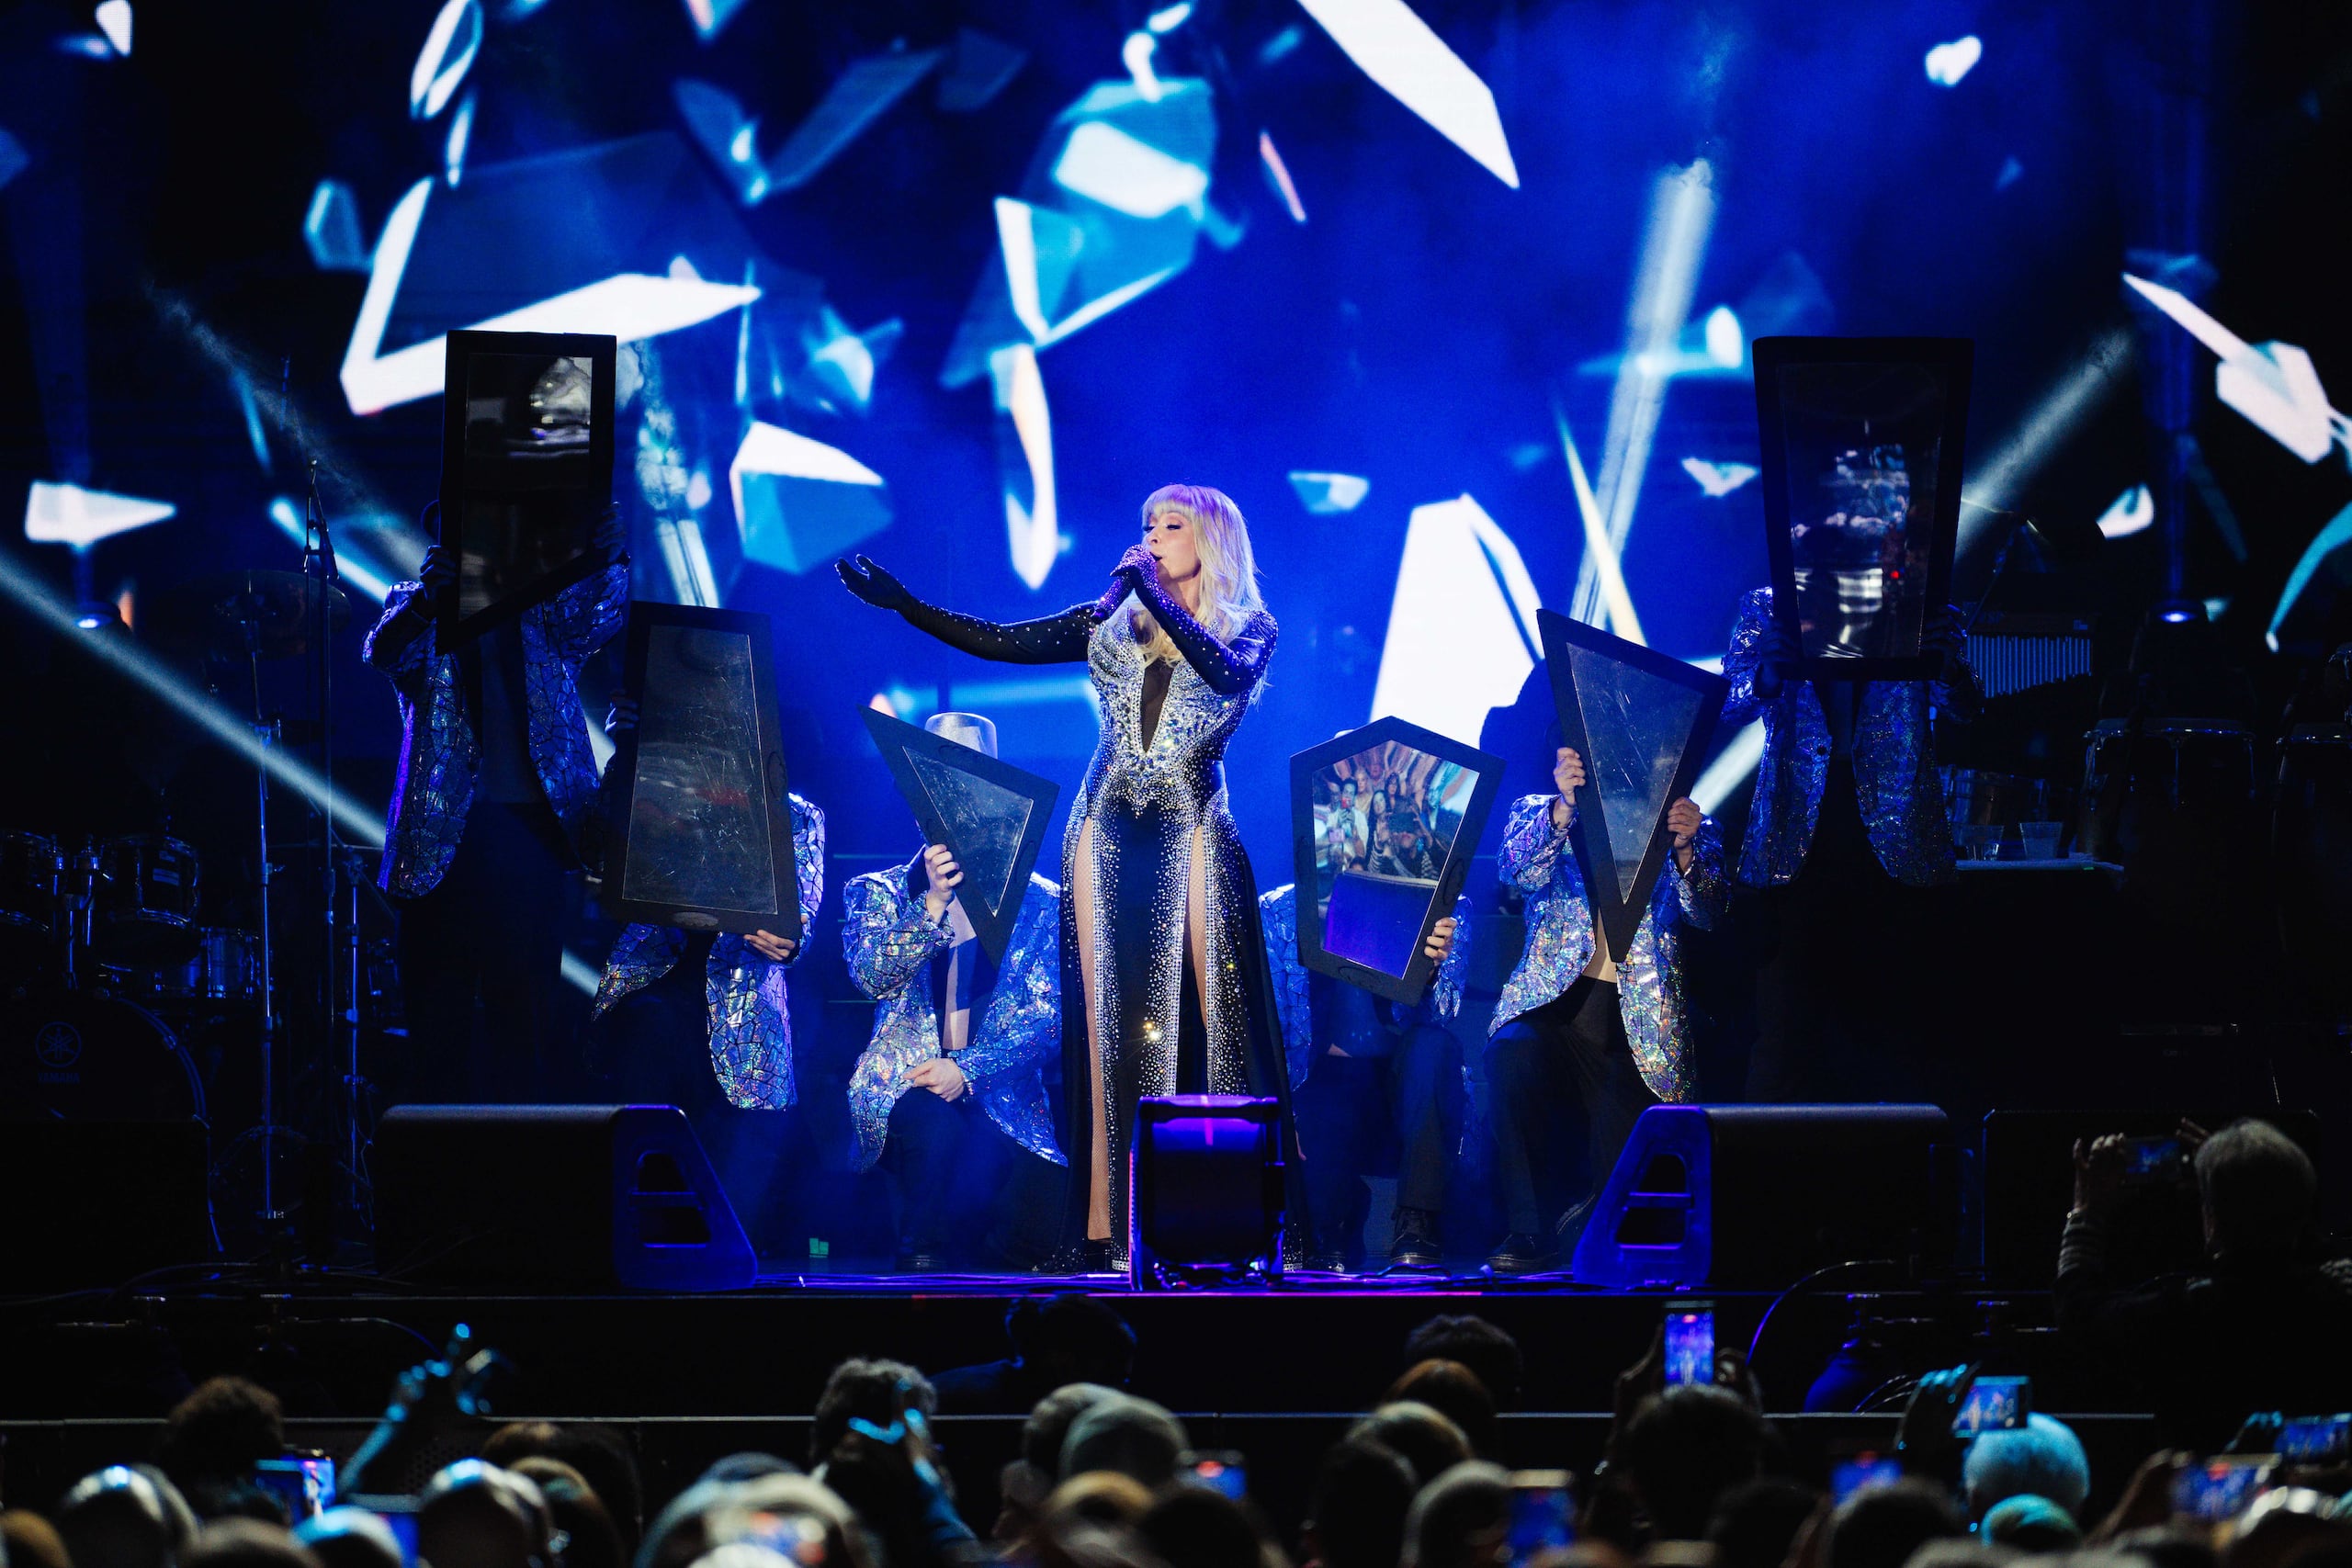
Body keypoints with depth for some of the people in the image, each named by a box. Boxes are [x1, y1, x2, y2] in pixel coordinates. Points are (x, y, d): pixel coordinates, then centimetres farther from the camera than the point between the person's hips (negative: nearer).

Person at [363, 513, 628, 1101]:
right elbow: (385, 651, -10)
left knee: (526, 1018, -2)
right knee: (440, 1014, -3)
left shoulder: (542, 610, 14)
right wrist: (426, 596, -31)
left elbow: (595, 617, -4)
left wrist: (610, 561, -26)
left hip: (536, 829, 1)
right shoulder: (416, 607, 10)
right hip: (448, 831, -1)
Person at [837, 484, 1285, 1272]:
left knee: (1213, 1021, -9)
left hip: (1191, 837, -3)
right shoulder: (1115, 623, 15)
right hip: (1107, 836, 3)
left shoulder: (1249, 629, 6)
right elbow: (999, 642, 10)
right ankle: (1102, 1229, -4)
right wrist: (900, 601, 2)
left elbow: (1227, 674, -17)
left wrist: (1155, 593, -15)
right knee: (1109, 1029, -1)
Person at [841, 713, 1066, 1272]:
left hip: (1002, 1096, 1)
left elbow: (1048, 1016, -2)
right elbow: (872, 977, -8)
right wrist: (933, 902, -21)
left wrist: (970, 1070, -17)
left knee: (1047, 1196, -30)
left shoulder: (1039, 903, 9)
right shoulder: (879, 891, 11)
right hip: (903, 1089, -1)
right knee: (935, 1122, -38)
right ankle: (922, 1265, -16)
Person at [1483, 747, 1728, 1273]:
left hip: (1640, 1022, 1)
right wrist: (1564, 806, -24)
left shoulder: (1693, 829, 15)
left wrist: (1685, 849, -22)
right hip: (1554, 1007, -1)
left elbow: (1705, 911, -1)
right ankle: (1529, 1228, -25)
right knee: (1512, 1053, -36)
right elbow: (1522, 871, -7)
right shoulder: (1539, 814, 15)